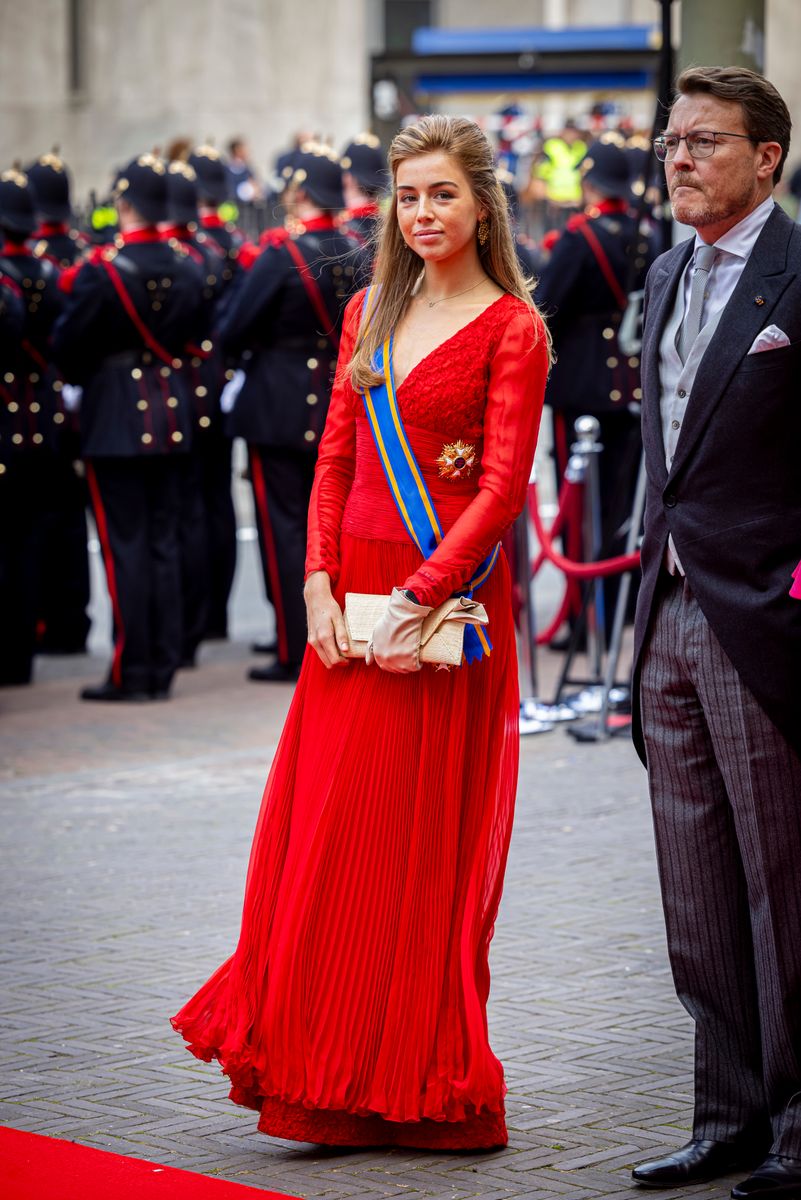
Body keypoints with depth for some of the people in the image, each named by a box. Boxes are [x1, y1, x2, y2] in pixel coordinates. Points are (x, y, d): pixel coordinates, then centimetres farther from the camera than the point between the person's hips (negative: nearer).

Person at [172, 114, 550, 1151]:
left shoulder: (510, 330, -5)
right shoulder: (369, 315, 13)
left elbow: (503, 488, -11)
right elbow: (335, 459, 11)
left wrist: (418, 599, -18)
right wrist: (320, 585, -2)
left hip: (447, 604, -5)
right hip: (356, 598, 6)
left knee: (422, 845, -1)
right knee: (326, 837, 5)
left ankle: (418, 1089, 9)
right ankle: (336, 1078, 14)